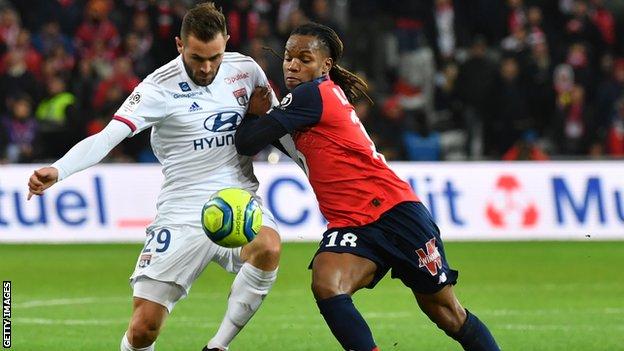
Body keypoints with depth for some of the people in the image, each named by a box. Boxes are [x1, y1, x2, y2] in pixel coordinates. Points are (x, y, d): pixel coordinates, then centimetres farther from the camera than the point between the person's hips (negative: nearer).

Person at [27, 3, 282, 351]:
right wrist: (57, 171, -36)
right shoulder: (160, 87, -10)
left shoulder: (246, 69, 3)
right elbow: (107, 137, -21)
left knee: (268, 247, -34)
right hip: (183, 214, -3)